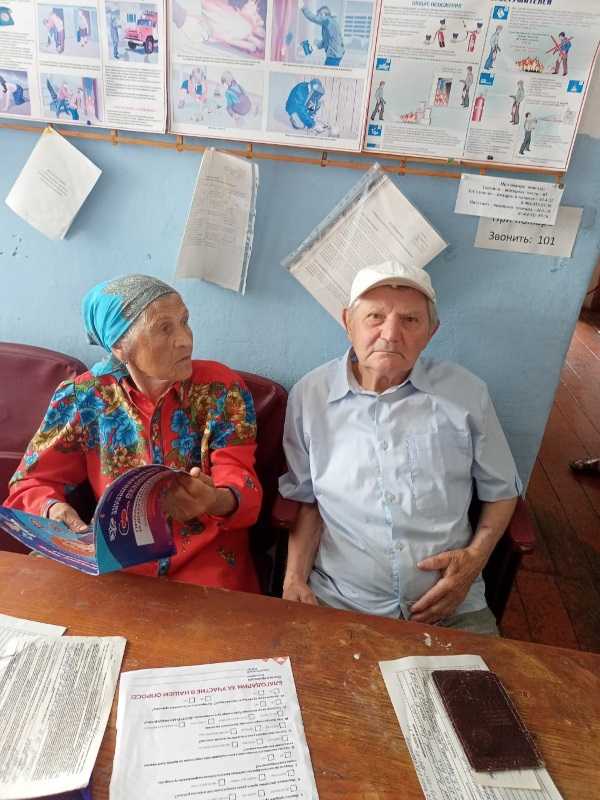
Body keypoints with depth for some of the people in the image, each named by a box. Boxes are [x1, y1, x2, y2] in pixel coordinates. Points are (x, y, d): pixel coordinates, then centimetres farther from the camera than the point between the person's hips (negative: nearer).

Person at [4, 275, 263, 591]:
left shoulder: (220, 387, -5)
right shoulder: (83, 397, -2)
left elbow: (241, 485, -12)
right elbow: (33, 483, 3)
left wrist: (218, 501, -36)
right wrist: (53, 509, -20)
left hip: (208, 555, -1)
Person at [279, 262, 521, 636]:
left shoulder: (467, 393, -2)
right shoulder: (309, 395, -2)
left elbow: (502, 491, 11)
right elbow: (308, 500, 7)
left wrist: (475, 557, -4)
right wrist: (295, 578, -5)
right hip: (338, 604, -1)